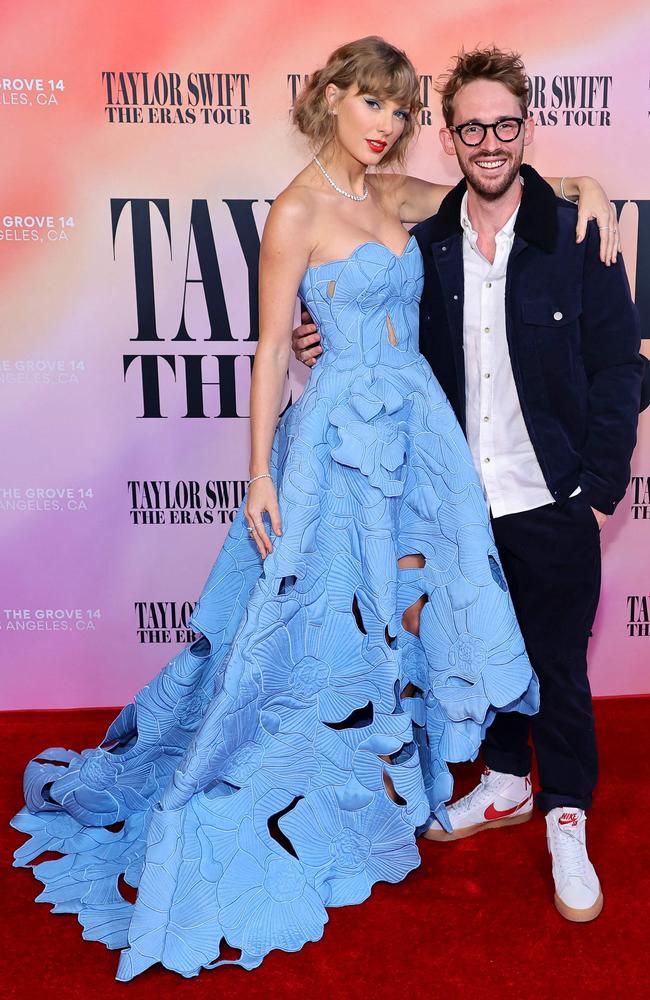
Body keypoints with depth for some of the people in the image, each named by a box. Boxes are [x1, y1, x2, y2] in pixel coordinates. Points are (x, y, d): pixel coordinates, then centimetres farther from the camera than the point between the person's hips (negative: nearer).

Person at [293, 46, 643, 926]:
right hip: (461, 499, 4)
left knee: (557, 663, 9)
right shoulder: (425, 241, 3)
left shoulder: (578, 236, -6)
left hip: (551, 500, -3)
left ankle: (566, 820, 31)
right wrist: (330, 346, -5)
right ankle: (506, 783, 42)